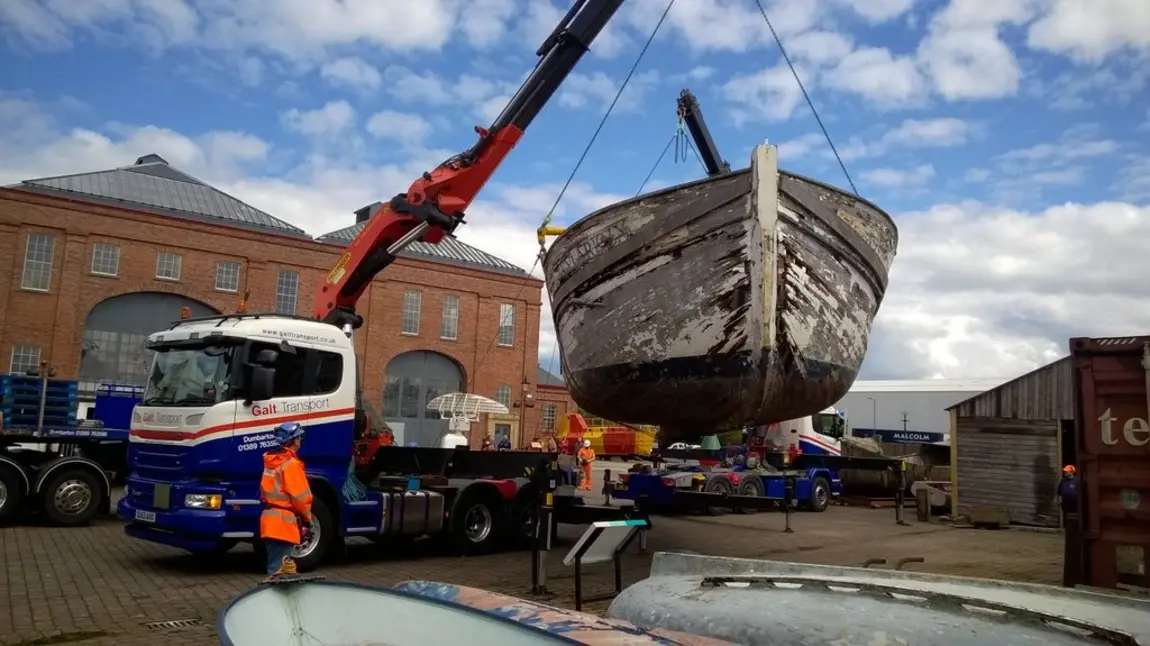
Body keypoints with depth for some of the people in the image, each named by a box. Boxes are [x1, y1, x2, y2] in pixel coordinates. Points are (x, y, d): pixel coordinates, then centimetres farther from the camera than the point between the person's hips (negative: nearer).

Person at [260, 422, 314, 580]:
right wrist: (306, 518, 0)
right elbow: (301, 497, -15)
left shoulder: (271, 461, 13)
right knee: (277, 568, -8)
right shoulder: (291, 464, -15)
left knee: (284, 565, 17)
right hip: (283, 521, -9)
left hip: (271, 519, 9)